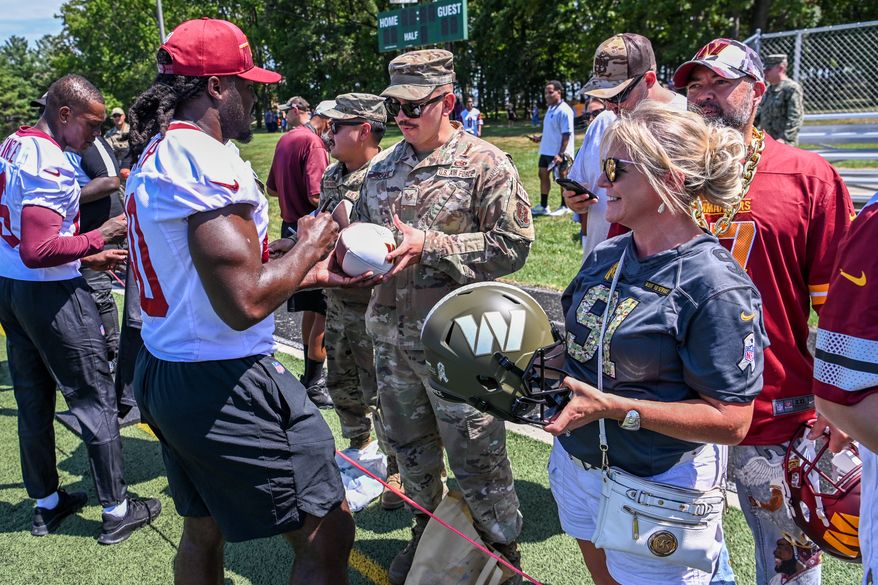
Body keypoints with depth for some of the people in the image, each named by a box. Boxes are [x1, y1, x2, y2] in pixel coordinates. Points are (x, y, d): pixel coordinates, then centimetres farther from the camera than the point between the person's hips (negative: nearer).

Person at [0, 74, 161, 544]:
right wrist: (98, 239, -17)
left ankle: (46, 503, 32)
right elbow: (38, 251, -28)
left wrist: (85, 258, 15)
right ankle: (116, 510, 13)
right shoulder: (50, 165, -21)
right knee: (95, 399, 2)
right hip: (50, 294, -9)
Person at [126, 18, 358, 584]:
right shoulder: (208, 160, -20)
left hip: (162, 372, 10)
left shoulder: (154, 156, 11)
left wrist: (307, 273, 11)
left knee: (203, 531, 26)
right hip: (223, 386, -10)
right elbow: (245, 303, -27)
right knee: (328, 536, 3)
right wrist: (308, 246, -10)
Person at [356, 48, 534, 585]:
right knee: (410, 447, 20)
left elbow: (513, 245, -15)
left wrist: (428, 247, -20)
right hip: (390, 334, 7)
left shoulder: (486, 165, -9)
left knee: (476, 457, 5)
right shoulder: (384, 168, 10)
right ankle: (427, 536, 43)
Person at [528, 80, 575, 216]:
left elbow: (566, 135, -19)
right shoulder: (550, 109, 11)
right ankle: (543, 206, 23)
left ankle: (565, 207, 16)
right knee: (543, 175, 13)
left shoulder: (564, 111, -16)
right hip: (547, 150, 9)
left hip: (559, 153, -9)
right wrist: (539, 138, 8)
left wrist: (560, 154, -24)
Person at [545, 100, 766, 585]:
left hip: (654, 489, -7)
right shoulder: (605, 256, 1)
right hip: (577, 466, 7)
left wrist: (615, 408, -28)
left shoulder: (715, 286, -21)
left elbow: (731, 422, -21)